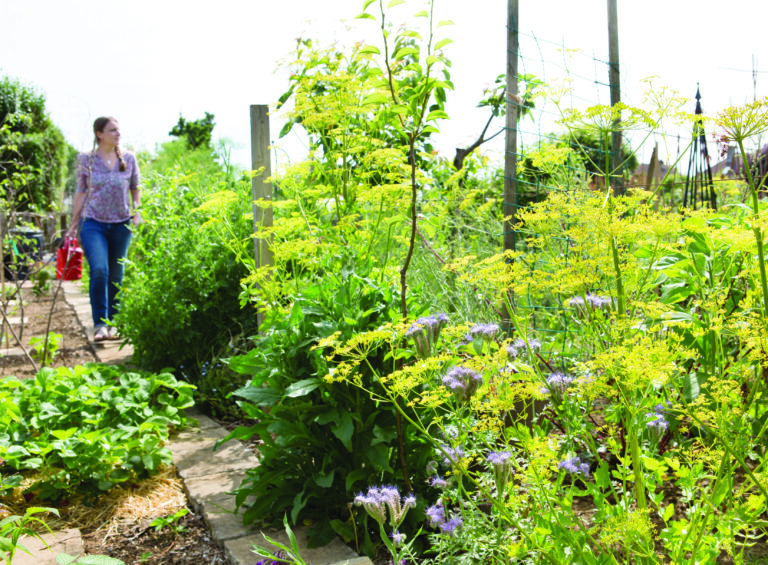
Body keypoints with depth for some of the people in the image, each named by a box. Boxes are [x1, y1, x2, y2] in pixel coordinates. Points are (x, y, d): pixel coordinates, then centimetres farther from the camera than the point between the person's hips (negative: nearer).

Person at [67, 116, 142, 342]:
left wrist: (136, 212, 0)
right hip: (93, 222, -2)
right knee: (99, 270, -17)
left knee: (116, 275, 7)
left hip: (121, 224, 2)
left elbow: (135, 188, 14)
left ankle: (112, 322, 21)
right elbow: (81, 192, 7)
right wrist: (74, 223, 7)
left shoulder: (128, 159, 4)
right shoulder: (86, 160, 0)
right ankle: (100, 324, -9)